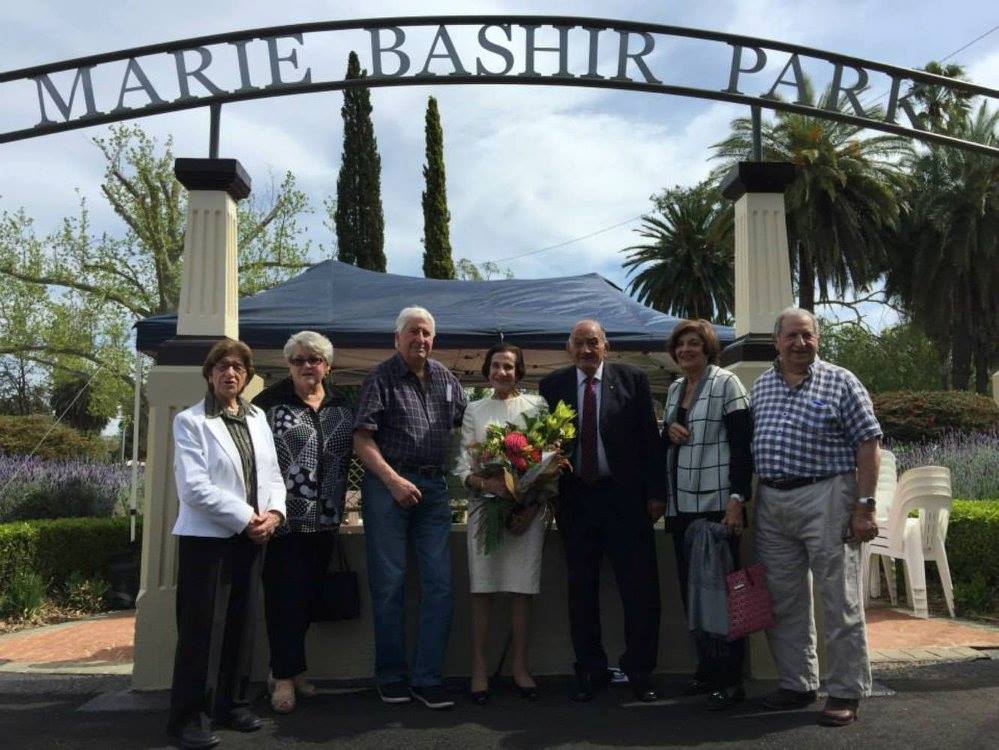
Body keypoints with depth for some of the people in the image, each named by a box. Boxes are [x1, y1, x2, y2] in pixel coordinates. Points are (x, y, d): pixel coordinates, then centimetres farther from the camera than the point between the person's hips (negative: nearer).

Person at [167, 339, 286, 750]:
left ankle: (231, 703, 24)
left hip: (250, 537, 6)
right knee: (202, 628, -3)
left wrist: (275, 512, -8)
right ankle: (190, 715, 7)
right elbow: (194, 487, -14)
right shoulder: (190, 421, -4)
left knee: (241, 624, 11)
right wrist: (245, 518, -16)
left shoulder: (258, 418, 14)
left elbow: (272, 473, 11)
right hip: (207, 537, -6)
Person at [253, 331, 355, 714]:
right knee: (284, 594, -3)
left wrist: (338, 504, 12)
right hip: (285, 517, -5)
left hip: (325, 519, 5)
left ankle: (288, 667, 24)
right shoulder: (270, 402, -2)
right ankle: (285, 675, 5)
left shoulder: (341, 406, 13)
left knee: (307, 594, 11)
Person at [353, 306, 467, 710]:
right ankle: (391, 676, 16)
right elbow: (362, 439, -9)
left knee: (439, 584, 1)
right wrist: (394, 480, -19)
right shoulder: (381, 378, -2)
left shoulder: (446, 378, 12)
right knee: (389, 583, 2)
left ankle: (427, 677, 11)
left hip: (433, 487, 5)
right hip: (387, 484, -4)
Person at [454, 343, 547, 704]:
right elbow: (463, 466, 5)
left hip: (528, 508, 0)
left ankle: (520, 667, 14)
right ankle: (479, 670, 8)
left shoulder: (536, 405, 7)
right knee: (482, 589, 0)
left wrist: (533, 507, -7)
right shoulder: (475, 410, 10)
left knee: (522, 589, 2)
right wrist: (486, 482, -17)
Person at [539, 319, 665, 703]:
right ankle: (589, 670, 22)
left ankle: (640, 671, 16)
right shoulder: (552, 386, 5)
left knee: (640, 586, 2)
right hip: (574, 498, 2)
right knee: (581, 589, 9)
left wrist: (656, 492, -4)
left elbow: (650, 438, 0)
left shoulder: (632, 379, 1)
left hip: (625, 497, -1)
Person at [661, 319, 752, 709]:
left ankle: (731, 677, 5)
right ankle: (706, 669, 19)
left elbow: (742, 443, -9)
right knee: (691, 588, 9)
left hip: (716, 503, -7)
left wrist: (737, 498, -17)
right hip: (680, 503, 7)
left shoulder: (726, 383, -4)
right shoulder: (674, 388, 15)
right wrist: (668, 431, 1)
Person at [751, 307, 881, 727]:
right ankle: (796, 684, 24)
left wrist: (864, 505, -12)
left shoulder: (840, 382, -1)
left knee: (840, 601, 1)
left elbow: (867, 444, -5)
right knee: (783, 601, 11)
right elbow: (750, 444, 18)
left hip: (825, 498, -5)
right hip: (771, 502, 5)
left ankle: (846, 692, 13)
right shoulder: (761, 386, 13)